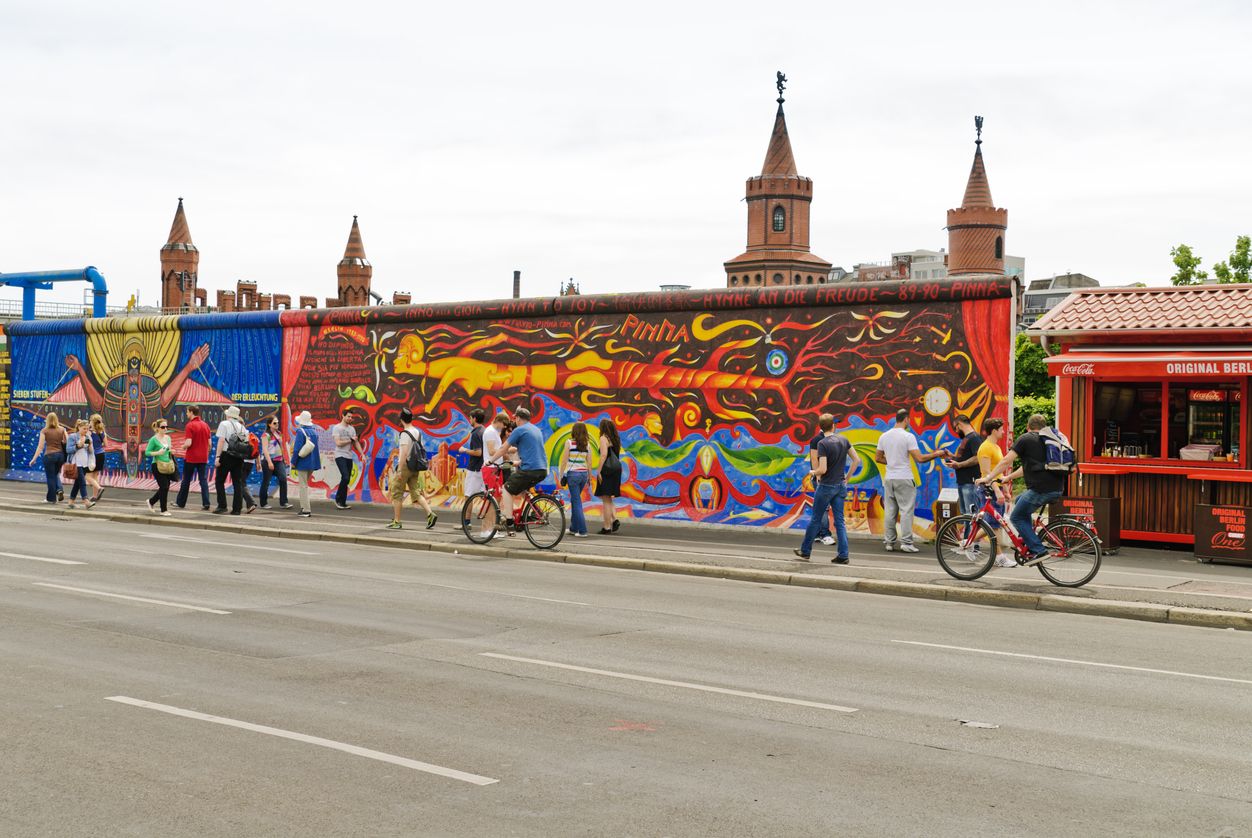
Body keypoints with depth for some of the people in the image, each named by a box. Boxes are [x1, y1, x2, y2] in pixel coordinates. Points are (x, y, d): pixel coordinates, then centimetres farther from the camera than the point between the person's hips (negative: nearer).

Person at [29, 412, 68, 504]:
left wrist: (34, 458, -2)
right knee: (56, 474, 23)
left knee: (51, 477, 6)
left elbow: (40, 446, -6)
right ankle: (59, 490, 1)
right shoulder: (62, 430, 3)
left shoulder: (44, 431, -4)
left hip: (49, 455, -3)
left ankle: (51, 498, 10)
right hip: (60, 454, 3)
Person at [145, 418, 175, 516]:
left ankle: (151, 501, 34)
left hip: (167, 466, 7)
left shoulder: (168, 438, 11)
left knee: (165, 488, 9)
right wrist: (157, 453, -22)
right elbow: (147, 453, -9)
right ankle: (164, 510, 5)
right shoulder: (154, 439, -8)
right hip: (158, 466, -7)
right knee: (164, 487, -8)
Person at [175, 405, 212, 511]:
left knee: (186, 480, 8)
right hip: (203, 458, 5)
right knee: (203, 481, 2)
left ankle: (180, 503, 19)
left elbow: (189, 443, -20)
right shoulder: (205, 425, 6)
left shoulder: (190, 425, -13)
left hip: (191, 458, -5)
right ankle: (206, 504, -7)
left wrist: (183, 447, 1)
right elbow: (209, 443, 8)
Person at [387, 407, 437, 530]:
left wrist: (399, 470, -21)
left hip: (405, 466, -8)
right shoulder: (418, 433, 10)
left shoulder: (405, 434, -15)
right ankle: (430, 514, -9)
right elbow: (422, 449, 15)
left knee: (397, 494, 4)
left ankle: (396, 522, 7)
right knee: (416, 493, 8)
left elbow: (404, 453, -22)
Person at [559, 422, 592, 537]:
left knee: (577, 502, -1)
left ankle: (582, 531, -6)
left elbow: (564, 461, -6)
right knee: (574, 500, 19)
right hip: (583, 474, 4)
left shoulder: (569, 442, -7)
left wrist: (561, 475, 1)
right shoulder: (587, 445, 3)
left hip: (573, 473, -4)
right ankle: (573, 528, 25)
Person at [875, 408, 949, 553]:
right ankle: (906, 542, -6)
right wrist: (936, 454, -4)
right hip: (904, 479, -6)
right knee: (906, 510, -2)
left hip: (889, 478, 6)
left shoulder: (884, 436, 7)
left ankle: (888, 542, 10)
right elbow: (919, 458, -15)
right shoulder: (908, 436, -11)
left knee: (889, 511, 8)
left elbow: (878, 457, 13)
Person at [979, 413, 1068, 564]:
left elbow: (1006, 461, -4)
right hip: (1057, 489, 8)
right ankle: (1029, 543, 24)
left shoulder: (1025, 439, 1)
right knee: (1020, 502, 27)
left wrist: (988, 478, 2)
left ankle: (1038, 551, -5)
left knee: (1016, 517, 4)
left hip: (1041, 488, -8)